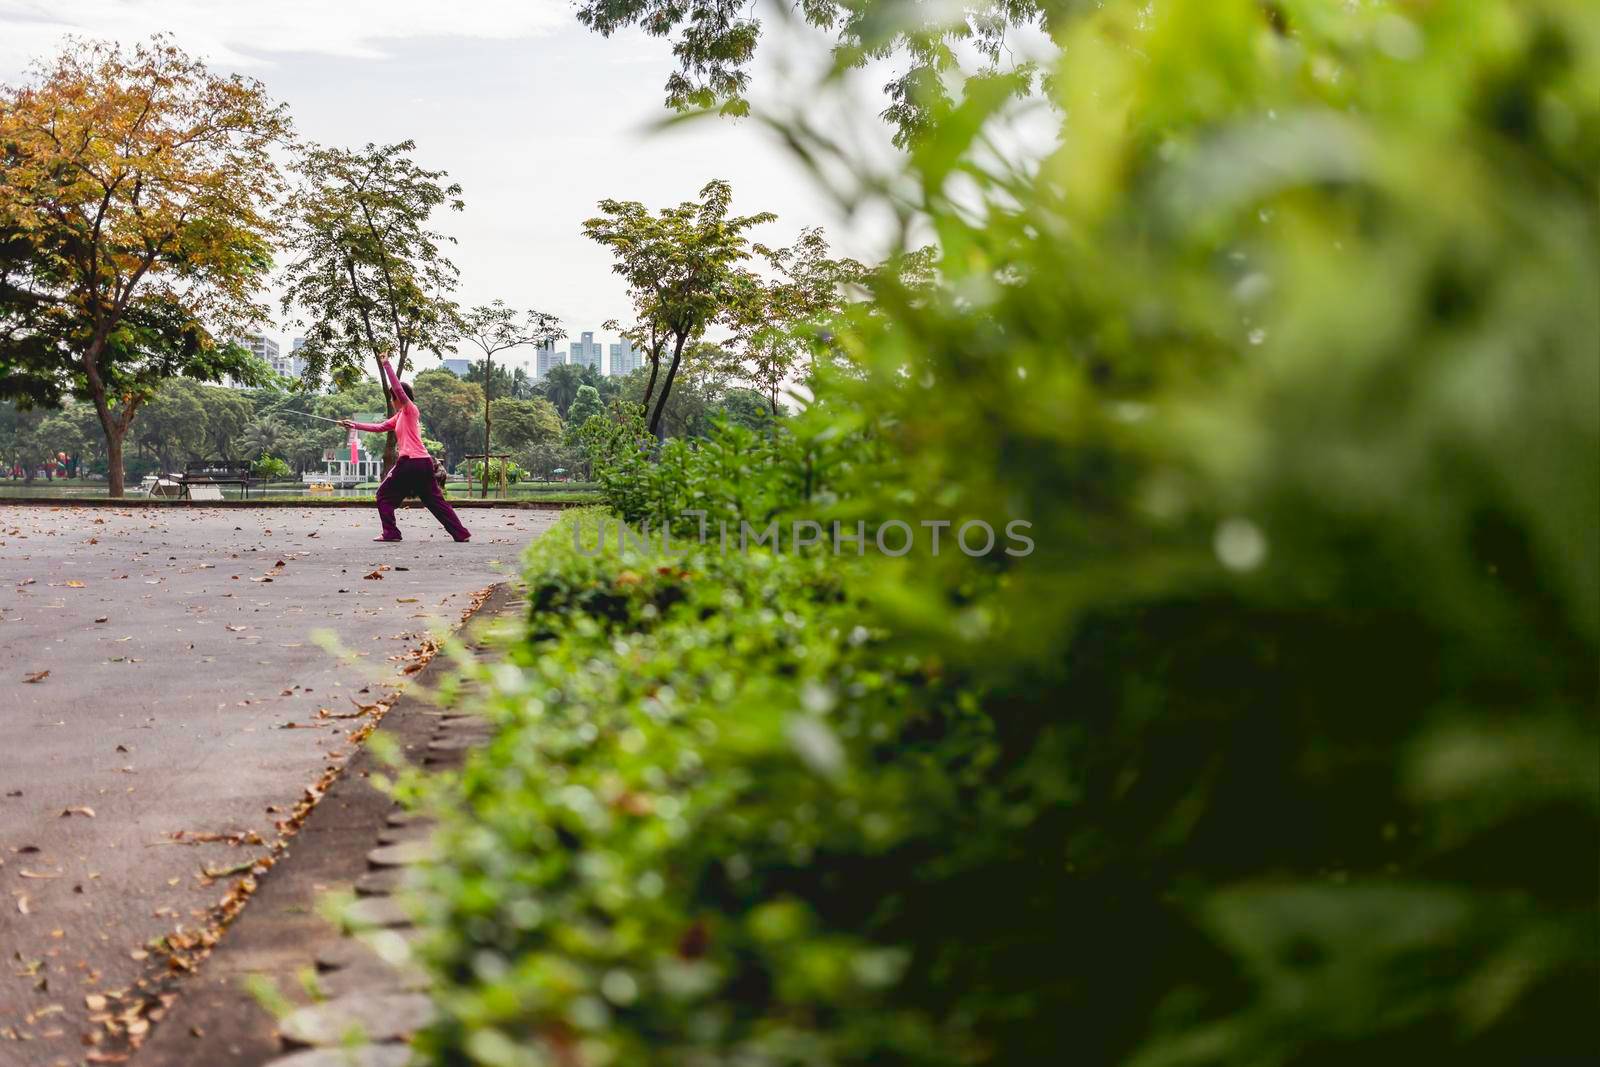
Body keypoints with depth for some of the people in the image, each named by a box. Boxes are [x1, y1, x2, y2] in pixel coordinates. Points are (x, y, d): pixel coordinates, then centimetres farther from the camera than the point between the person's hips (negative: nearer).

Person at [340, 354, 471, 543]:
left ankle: (391, 533, 2)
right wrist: (355, 425, 22)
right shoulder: (399, 416, 22)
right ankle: (461, 533, 3)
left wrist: (386, 366, -14)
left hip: (410, 462, -9)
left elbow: (399, 389, -16)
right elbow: (379, 427, 24)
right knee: (435, 499, 8)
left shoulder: (410, 410, -2)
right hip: (424, 463, 9)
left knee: (384, 495, 5)